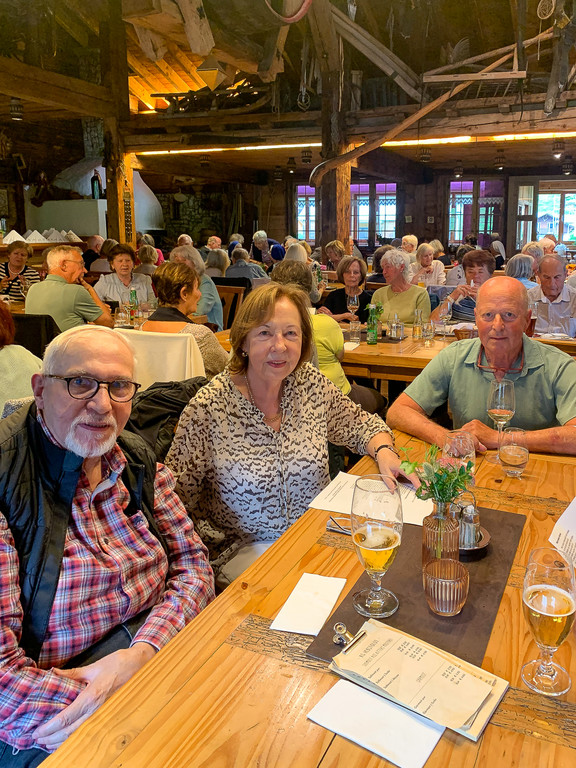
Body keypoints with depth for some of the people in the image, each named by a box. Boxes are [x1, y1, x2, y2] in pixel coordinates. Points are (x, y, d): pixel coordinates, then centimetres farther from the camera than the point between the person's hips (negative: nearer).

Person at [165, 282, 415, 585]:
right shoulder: (208, 409, -16)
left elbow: (361, 424, 12)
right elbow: (174, 501, -10)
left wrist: (385, 452, -10)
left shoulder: (312, 384, -2)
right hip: (243, 550, -4)